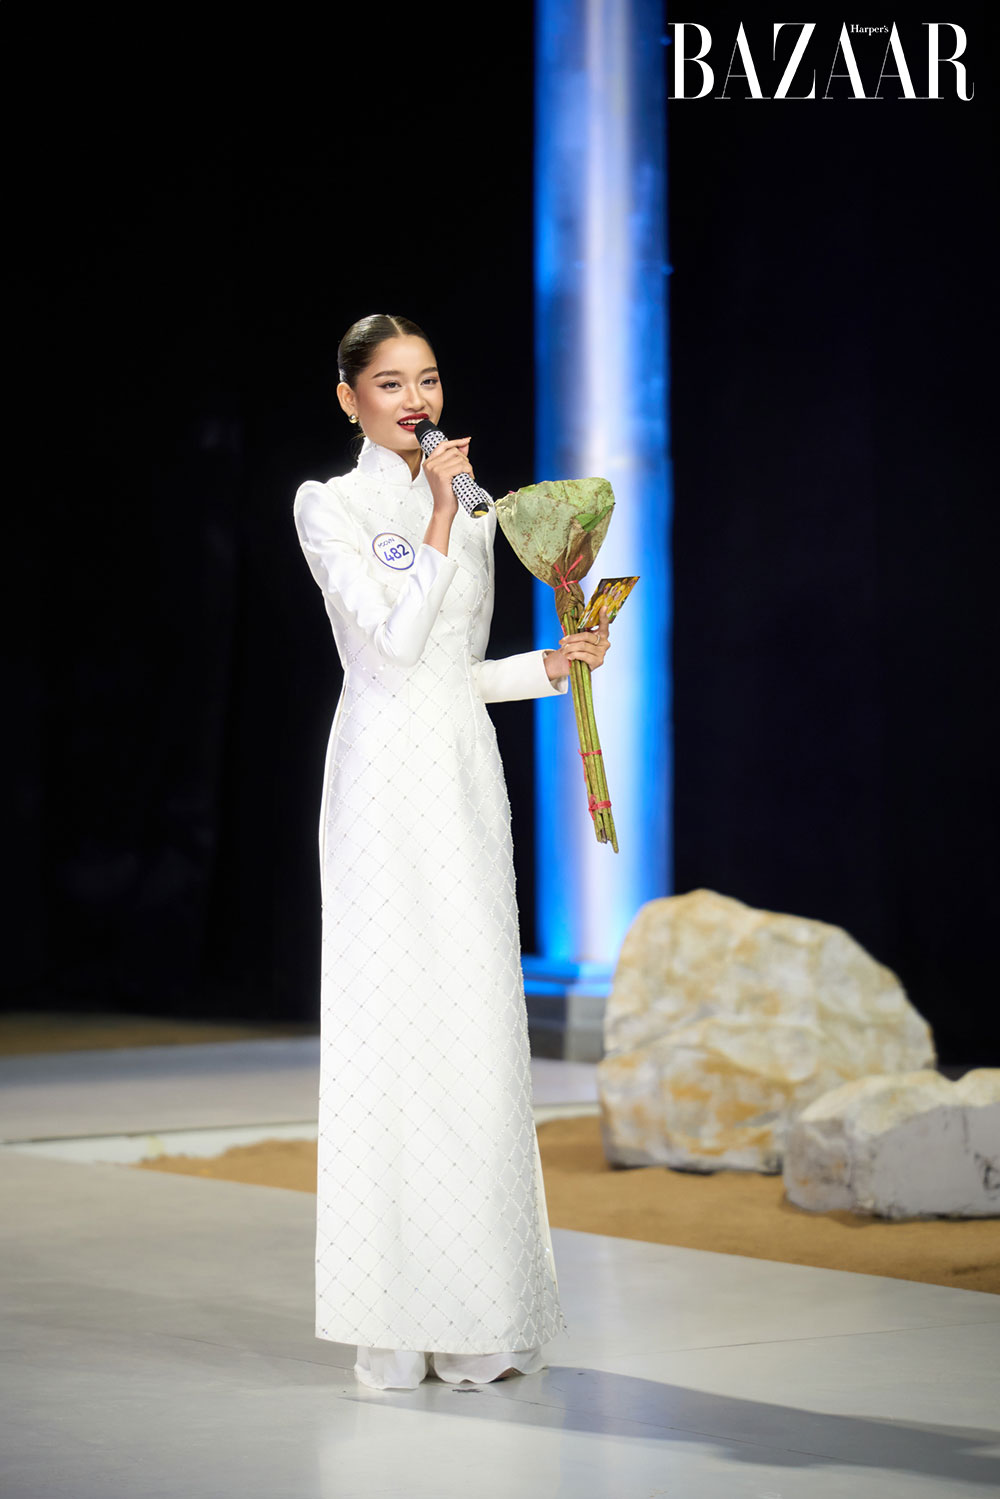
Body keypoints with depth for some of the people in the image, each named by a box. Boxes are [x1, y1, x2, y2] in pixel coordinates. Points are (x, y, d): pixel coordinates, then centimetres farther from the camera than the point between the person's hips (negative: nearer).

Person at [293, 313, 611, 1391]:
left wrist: (553, 664, 7)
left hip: (466, 776, 6)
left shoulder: (471, 514, 17)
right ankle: (396, 1321, -2)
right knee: (388, 1022, -7)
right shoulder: (331, 506, -1)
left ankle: (481, 1310, 9)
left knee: (478, 1028, 3)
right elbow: (393, 643, -13)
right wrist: (439, 517, -12)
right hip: (385, 776, -6)